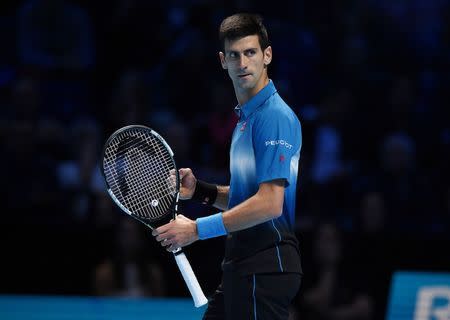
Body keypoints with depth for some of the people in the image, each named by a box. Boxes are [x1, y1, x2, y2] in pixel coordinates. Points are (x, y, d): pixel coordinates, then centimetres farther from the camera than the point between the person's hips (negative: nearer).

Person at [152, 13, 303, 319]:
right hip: (243, 263, 10)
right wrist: (200, 190, 8)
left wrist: (198, 229, -18)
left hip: (266, 266, -10)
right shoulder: (246, 116, 18)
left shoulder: (275, 116, -14)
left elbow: (270, 204, -21)